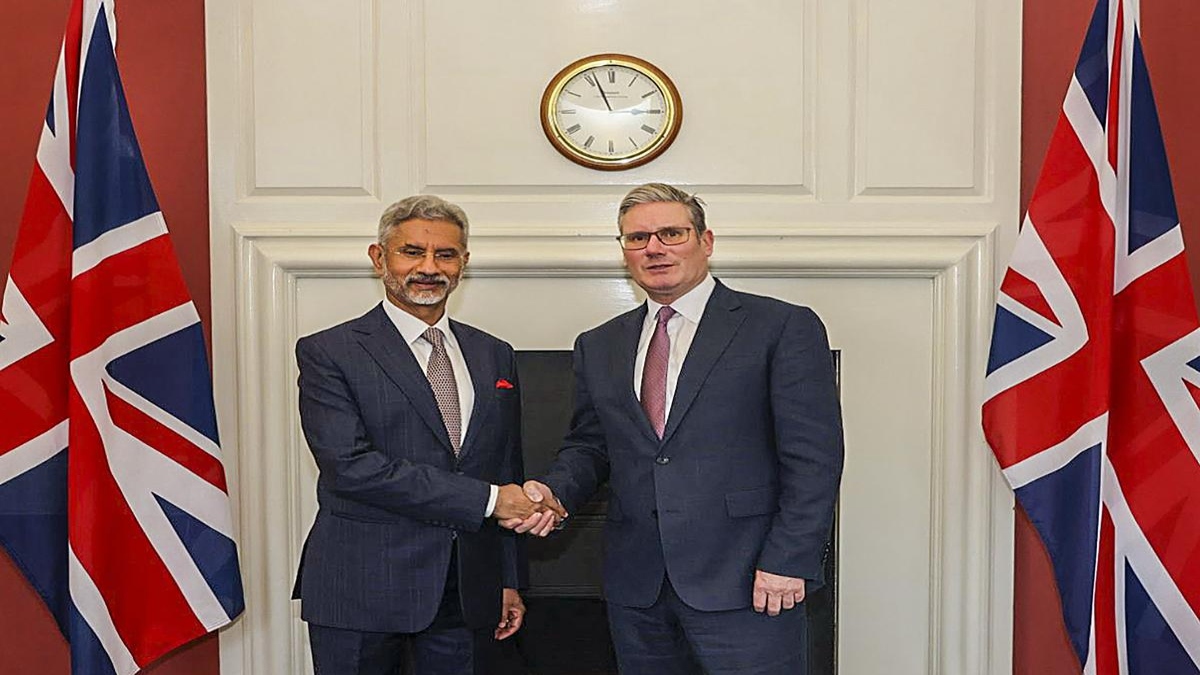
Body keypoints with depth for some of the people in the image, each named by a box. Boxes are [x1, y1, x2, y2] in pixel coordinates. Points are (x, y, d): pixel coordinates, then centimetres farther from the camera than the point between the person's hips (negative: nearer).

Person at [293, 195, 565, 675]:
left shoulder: (495, 356, 10)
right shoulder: (327, 353, -5)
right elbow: (351, 467, -17)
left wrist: (508, 580, 13)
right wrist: (484, 499, -17)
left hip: (462, 594, 4)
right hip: (362, 591, -4)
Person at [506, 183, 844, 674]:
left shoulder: (784, 327, -3)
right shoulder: (599, 346, 13)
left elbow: (813, 458, -7)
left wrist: (787, 561, -13)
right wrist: (553, 491, -3)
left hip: (744, 582, -4)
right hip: (636, 587, 4)